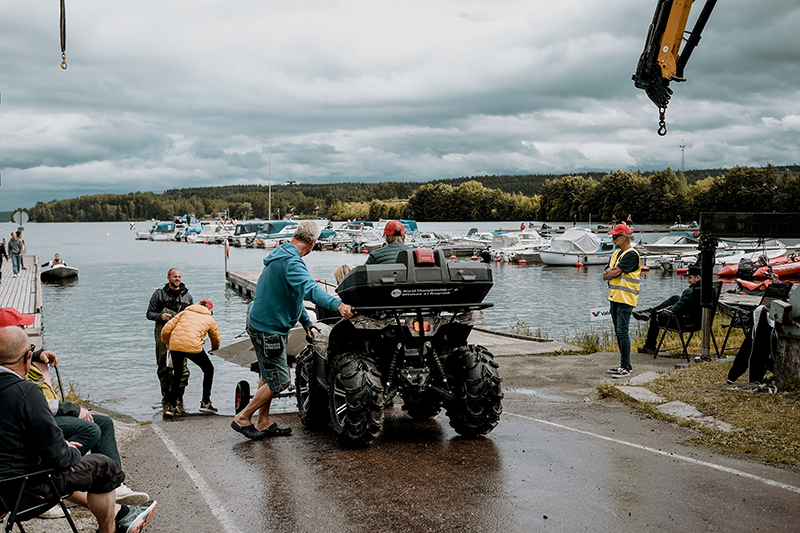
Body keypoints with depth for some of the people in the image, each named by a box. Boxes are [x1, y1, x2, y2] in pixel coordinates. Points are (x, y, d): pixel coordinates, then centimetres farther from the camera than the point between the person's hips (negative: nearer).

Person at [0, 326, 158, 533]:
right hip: (25, 489, -9)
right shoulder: (26, 392, -26)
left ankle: (118, 512, 38)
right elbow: (57, 455, -22)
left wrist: (62, 445, 17)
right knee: (102, 466, 8)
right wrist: (72, 453, 2)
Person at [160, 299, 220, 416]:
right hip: (193, 346, -3)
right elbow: (216, 339, 33)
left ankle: (172, 406, 21)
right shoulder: (209, 320, 20)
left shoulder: (185, 312, 23)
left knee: (177, 374, 23)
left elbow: (166, 330, 15)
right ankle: (205, 403, 17)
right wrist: (214, 348, 56)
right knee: (209, 369, 19)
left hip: (175, 345, 3)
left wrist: (167, 343, 34)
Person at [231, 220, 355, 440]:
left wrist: (306, 321, 24)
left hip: (261, 323, 11)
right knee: (279, 381, -2)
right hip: (270, 329, -11)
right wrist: (337, 305, -55)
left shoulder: (281, 255, 11)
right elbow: (308, 288, -42)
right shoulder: (292, 263, -23)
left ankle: (263, 423, 29)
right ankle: (242, 419, 7)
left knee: (268, 376, 19)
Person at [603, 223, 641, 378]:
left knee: (622, 332, -12)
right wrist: (613, 272, -9)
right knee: (618, 333, 12)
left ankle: (626, 368, -9)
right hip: (614, 297, 9)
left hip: (625, 299, -9)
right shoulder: (616, 254, 17)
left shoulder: (631, 254, -12)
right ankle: (624, 364, 20)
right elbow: (605, 275, 10)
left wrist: (610, 272, 2)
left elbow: (614, 273, -18)